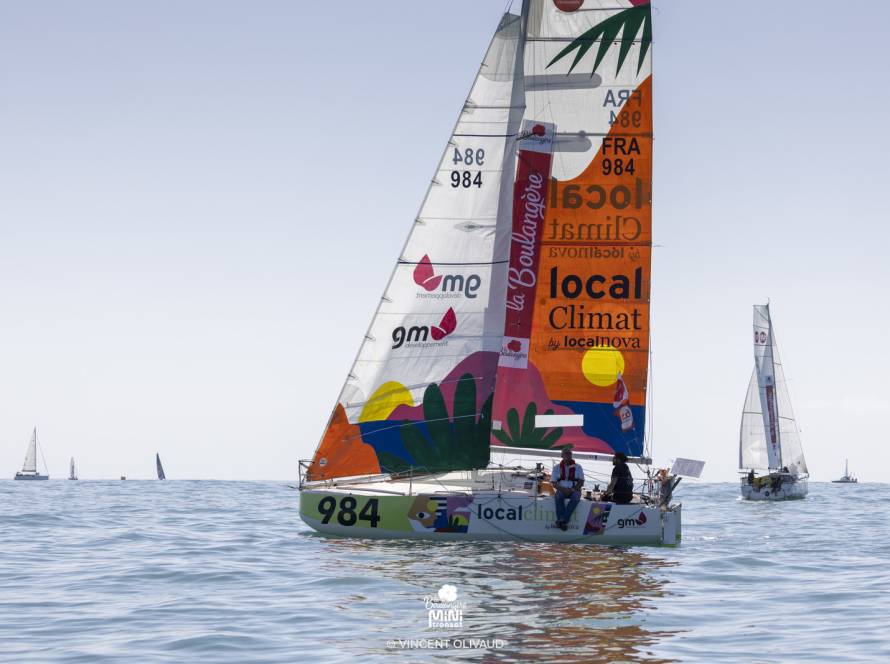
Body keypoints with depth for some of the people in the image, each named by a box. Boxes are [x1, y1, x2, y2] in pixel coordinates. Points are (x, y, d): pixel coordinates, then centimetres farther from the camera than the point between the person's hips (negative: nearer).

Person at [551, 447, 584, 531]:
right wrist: (562, 489, -15)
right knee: (558, 496, -35)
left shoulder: (577, 467, 10)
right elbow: (554, 483, 4)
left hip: (574, 490, 0)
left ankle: (563, 520, -39)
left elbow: (581, 482, 2)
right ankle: (561, 520, -38)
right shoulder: (557, 468, 11)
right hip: (561, 490, 0)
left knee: (575, 497, -36)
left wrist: (572, 489, -15)